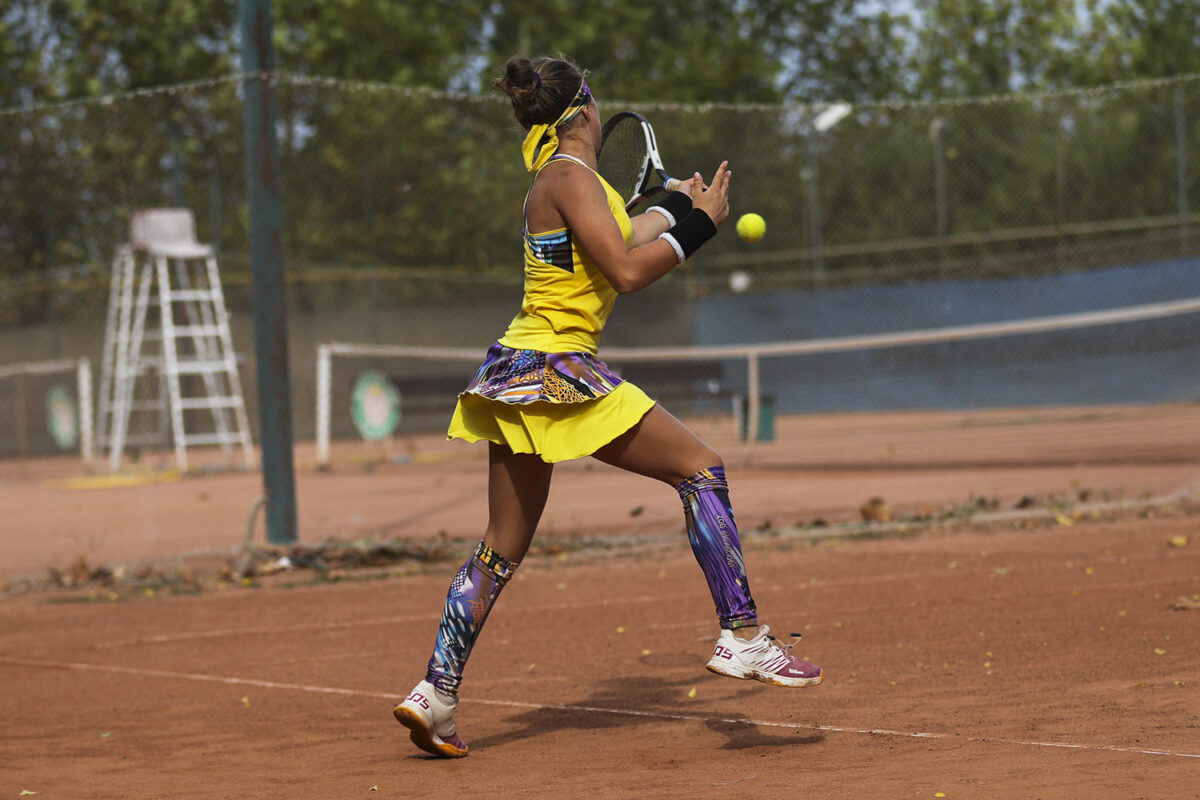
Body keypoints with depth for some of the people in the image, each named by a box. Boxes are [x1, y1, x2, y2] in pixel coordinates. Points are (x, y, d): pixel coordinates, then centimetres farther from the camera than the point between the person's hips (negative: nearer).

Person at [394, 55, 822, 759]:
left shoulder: (561, 175, 16)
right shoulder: (570, 176, -12)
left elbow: (620, 239, 29)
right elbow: (626, 271, -20)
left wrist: (677, 206, 42)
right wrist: (700, 225, -11)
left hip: (520, 375, 10)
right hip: (558, 369, -10)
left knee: (503, 549, 12)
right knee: (701, 467, -4)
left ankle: (436, 695, 12)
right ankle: (744, 639, -9)